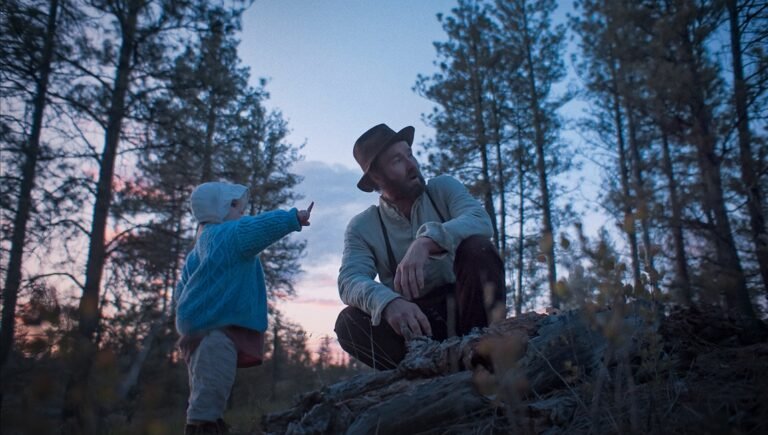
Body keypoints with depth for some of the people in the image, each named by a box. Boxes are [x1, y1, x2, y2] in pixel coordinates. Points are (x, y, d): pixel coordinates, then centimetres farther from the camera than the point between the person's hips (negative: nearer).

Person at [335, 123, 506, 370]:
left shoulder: (444, 188, 1)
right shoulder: (362, 227, 0)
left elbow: (480, 221, -20)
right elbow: (350, 281, -17)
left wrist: (427, 241, -40)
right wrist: (388, 302, -41)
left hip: (461, 307, 0)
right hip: (413, 318, 0)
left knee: (477, 247, -27)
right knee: (349, 322, -25)